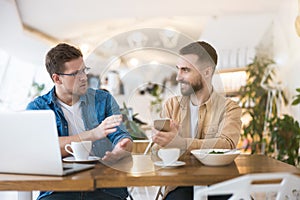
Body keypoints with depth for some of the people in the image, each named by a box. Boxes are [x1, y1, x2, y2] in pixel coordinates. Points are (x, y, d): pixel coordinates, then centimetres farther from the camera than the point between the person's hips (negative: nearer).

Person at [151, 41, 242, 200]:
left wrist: (181, 143, -30)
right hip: (179, 185, 0)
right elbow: (156, 152, 5)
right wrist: (160, 138, -20)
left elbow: (226, 144, -16)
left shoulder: (229, 108, 4)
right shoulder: (171, 105, 14)